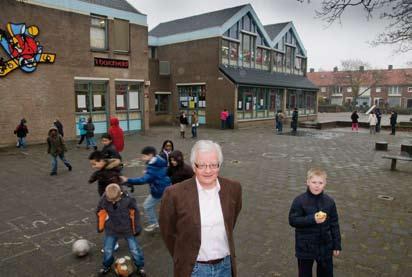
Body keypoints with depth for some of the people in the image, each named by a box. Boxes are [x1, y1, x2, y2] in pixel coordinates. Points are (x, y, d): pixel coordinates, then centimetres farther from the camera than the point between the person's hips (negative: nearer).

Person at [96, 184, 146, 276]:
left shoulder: (128, 199, -25)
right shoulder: (103, 200, -19)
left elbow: (134, 213, -11)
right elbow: (100, 213, 0)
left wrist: (137, 228, -4)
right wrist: (100, 227, 9)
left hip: (128, 229, -2)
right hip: (111, 230, 2)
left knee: (135, 249, 7)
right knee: (107, 250, 10)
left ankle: (140, 266, 31)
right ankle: (106, 266, 40)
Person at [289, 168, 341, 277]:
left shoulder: (329, 201, -3)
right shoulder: (299, 201, -13)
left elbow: (334, 224, 3)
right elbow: (293, 220, -14)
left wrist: (337, 245, 5)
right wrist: (312, 219, -26)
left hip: (325, 246, 3)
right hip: (305, 247, -3)